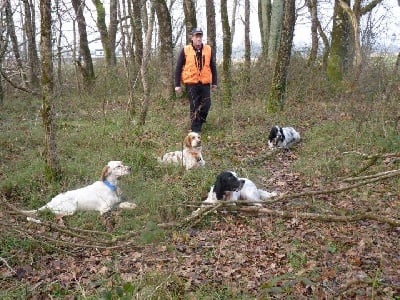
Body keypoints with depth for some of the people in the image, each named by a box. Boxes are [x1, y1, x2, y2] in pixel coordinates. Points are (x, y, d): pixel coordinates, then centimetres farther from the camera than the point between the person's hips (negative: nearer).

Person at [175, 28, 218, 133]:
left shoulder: (208, 49, 4)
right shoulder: (185, 50, -3)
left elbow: (213, 67, 12)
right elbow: (178, 68, 0)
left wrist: (214, 82, 10)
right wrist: (177, 84, -3)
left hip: (205, 83, 2)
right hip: (191, 83, -2)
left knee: (206, 105, 2)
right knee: (194, 107, 1)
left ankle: (199, 122, 28)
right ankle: (195, 130, 10)